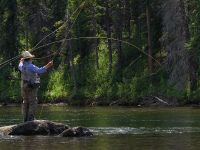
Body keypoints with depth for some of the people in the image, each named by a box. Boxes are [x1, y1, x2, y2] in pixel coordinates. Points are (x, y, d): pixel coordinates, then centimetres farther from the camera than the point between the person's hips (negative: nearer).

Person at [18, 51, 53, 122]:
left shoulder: (23, 66, 7)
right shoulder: (31, 66, -18)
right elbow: (39, 70, -33)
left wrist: (21, 62, 54)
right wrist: (47, 66, -39)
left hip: (24, 86, 8)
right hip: (31, 87, -8)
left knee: (25, 103, 13)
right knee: (32, 103, -5)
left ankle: (25, 119, 14)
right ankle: (30, 119, -10)